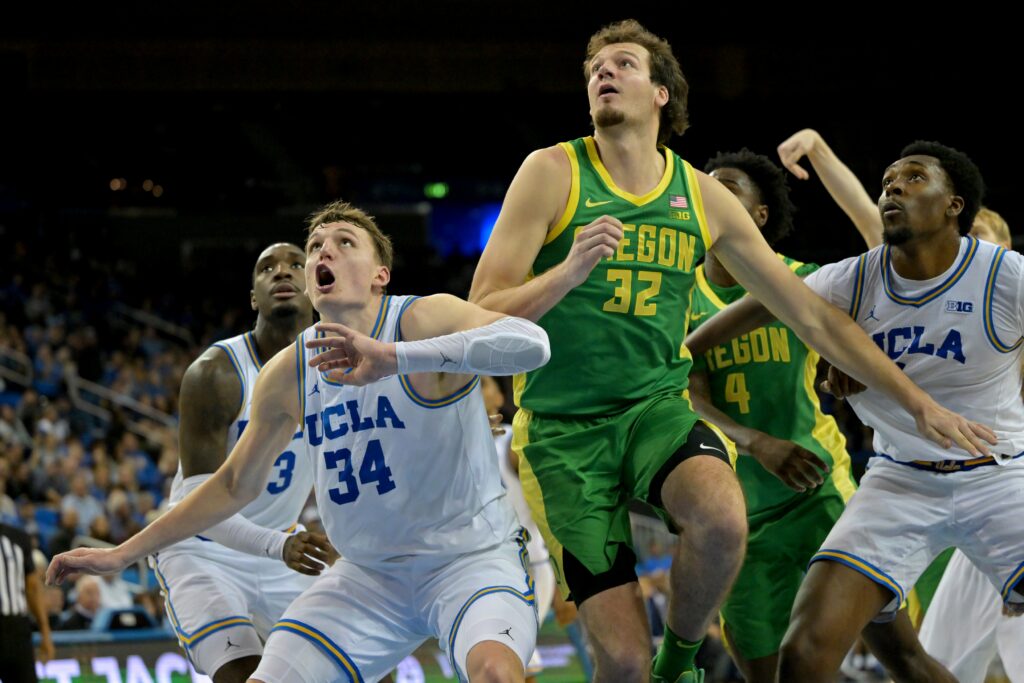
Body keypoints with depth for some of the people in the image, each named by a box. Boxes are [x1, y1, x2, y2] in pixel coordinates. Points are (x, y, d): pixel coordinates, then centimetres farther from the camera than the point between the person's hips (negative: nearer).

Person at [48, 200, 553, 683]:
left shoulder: (425, 320, -17)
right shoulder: (286, 375, 1)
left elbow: (530, 344, -37)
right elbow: (235, 484, 15)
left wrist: (396, 357, -47)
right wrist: (123, 555, 13)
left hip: (471, 554, -6)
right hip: (370, 572, 6)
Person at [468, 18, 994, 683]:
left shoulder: (704, 197, 6)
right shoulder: (553, 173, -4)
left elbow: (812, 315, 12)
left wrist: (918, 400, 10)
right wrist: (568, 273, -27)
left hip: (657, 405, 2)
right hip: (565, 425, -2)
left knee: (721, 518, -33)